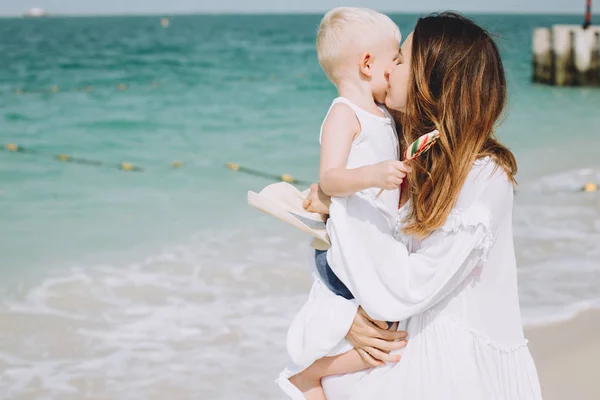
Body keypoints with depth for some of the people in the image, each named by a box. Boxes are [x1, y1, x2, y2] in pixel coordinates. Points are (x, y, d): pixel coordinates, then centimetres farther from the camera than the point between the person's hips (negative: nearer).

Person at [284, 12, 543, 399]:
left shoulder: (484, 179, -22)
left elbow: (405, 291, -23)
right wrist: (341, 313, -14)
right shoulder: (412, 162, 1)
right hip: (424, 348, 6)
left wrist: (341, 207, -16)